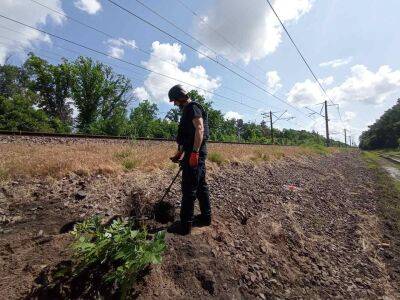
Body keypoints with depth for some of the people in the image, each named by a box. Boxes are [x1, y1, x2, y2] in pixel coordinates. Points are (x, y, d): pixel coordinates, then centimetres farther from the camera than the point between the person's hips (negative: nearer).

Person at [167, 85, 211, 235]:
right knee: (201, 185, 14)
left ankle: (185, 225, 5)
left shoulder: (193, 107, -6)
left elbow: (200, 129, -21)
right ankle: (206, 217, 27)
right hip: (195, 152, 10)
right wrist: (179, 153, 26)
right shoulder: (188, 110, 24)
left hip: (194, 152, -10)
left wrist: (194, 152, -27)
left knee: (189, 188, -6)